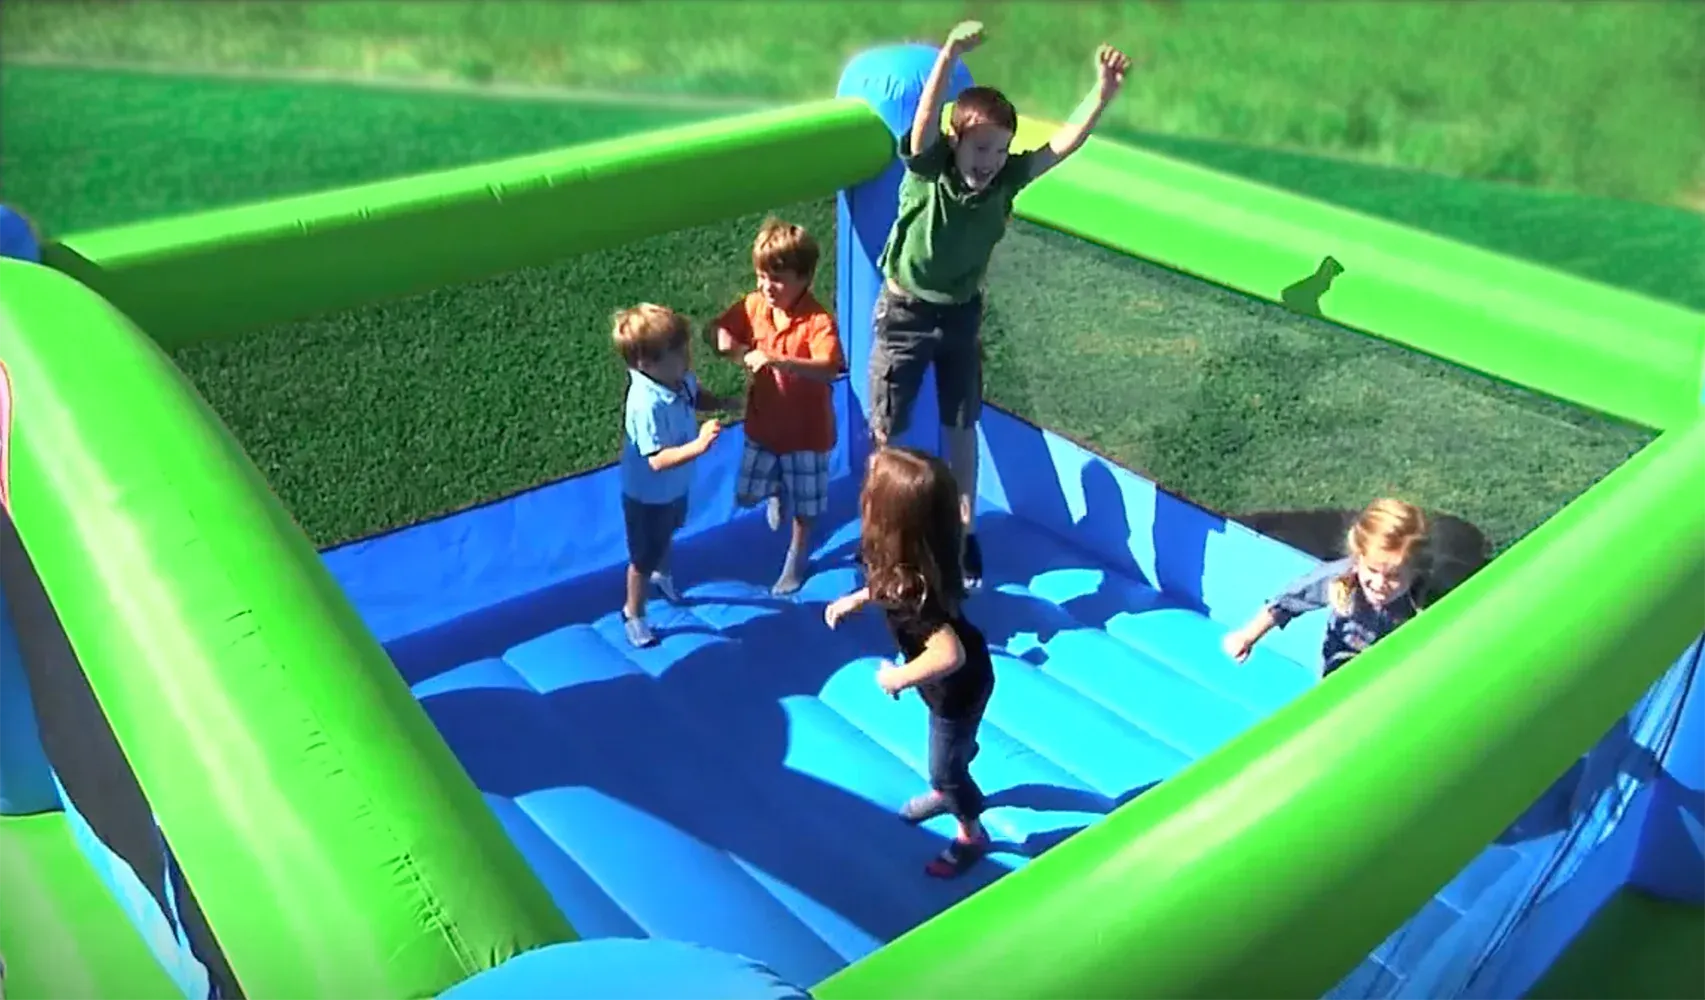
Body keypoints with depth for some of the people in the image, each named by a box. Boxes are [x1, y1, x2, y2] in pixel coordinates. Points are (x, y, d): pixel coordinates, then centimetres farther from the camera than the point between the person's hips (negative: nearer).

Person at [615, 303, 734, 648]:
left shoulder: (680, 378, -16)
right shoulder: (647, 405, -40)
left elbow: (696, 397, 7)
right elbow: (657, 460, -41)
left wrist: (722, 404, -11)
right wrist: (698, 446, -51)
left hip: (675, 486, 8)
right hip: (648, 496, -8)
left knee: (667, 536, 36)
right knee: (644, 557, 15)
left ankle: (662, 575, 66)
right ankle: (633, 613, 39)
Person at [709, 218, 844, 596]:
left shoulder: (818, 321, -27)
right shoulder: (754, 306, -8)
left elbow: (829, 369, -41)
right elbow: (721, 327, 6)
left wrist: (775, 359, -50)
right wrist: (724, 339, -20)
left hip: (806, 431, -5)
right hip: (763, 425, 5)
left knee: (803, 505, 12)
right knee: (747, 493, 17)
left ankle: (796, 559, 37)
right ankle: (777, 493, 52)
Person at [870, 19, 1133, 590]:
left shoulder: (1008, 178, -14)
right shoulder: (927, 169, -23)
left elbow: (1063, 143, -23)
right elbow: (925, 120, -43)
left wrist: (1104, 92, -38)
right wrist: (949, 57, -59)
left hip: (961, 313, 3)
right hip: (904, 312, -3)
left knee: (962, 427, 13)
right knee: (888, 431, 8)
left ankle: (962, 532, 30)